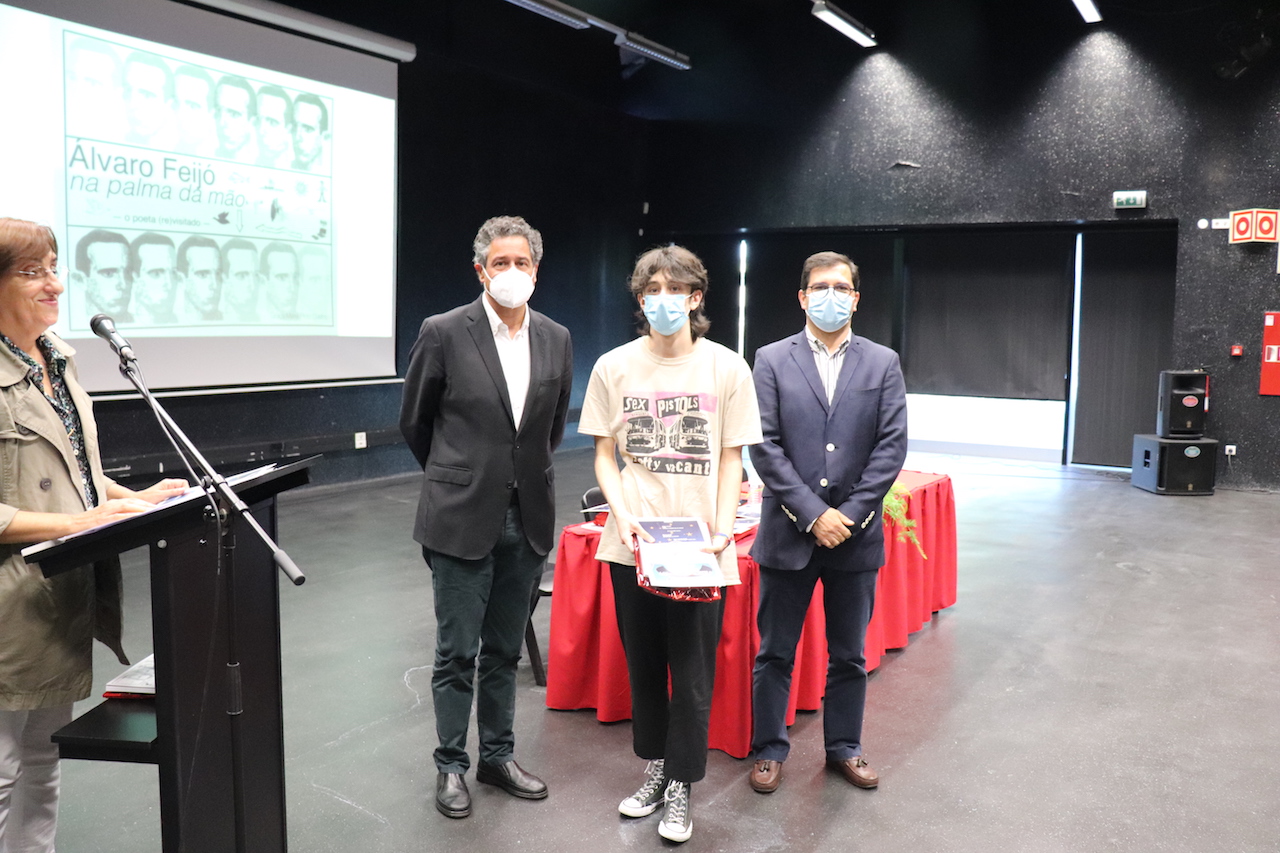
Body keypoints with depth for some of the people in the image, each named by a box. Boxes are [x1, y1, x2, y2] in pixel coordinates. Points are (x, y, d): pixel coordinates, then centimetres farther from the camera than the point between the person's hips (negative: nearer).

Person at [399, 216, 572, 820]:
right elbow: (414, 422, 3)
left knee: (504, 651, 15)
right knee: (456, 653, 6)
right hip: (463, 516, -3)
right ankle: (451, 766, 23)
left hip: (527, 518, 4)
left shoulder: (556, 339, 3)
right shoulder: (444, 333, -9)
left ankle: (498, 756, 30)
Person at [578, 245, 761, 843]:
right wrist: (622, 514, -10)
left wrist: (722, 530, -10)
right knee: (643, 664, 14)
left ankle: (680, 785, 22)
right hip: (631, 543, 2)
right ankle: (655, 767, 34)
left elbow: (731, 460, 2)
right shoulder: (614, 367, 1)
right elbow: (604, 455, 5)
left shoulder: (726, 367, -2)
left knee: (692, 672, 4)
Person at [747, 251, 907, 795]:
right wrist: (812, 514, -14)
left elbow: (892, 445, -2)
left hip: (856, 535, 2)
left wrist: (850, 515, -11)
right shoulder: (773, 360, 0)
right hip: (789, 532, -1)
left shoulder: (883, 363, 4)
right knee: (775, 652, 9)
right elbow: (764, 445, -7)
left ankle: (844, 748, 32)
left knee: (849, 654, 15)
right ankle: (769, 749, 26)